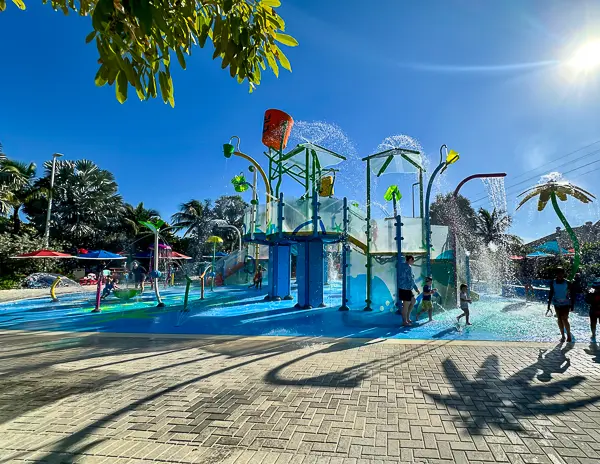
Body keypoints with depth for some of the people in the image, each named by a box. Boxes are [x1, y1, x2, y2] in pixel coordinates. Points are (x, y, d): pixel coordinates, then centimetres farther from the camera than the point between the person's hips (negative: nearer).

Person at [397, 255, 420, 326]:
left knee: (413, 301, 21)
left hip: (402, 288, 10)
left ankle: (407, 318, 26)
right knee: (406, 305, 1)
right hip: (406, 289, -10)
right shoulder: (408, 267, -18)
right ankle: (404, 322, 12)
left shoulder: (402, 265, 12)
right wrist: (416, 288, -10)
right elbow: (411, 279, -19)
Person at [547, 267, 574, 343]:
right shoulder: (553, 283, 0)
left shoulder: (567, 283, -8)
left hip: (565, 304, -3)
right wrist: (549, 305, 6)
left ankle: (569, 335, 8)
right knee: (559, 320, 8)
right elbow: (551, 294, 7)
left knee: (564, 320, -10)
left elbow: (571, 295, -3)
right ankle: (562, 336, 18)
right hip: (557, 304, 3)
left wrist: (572, 305, -5)